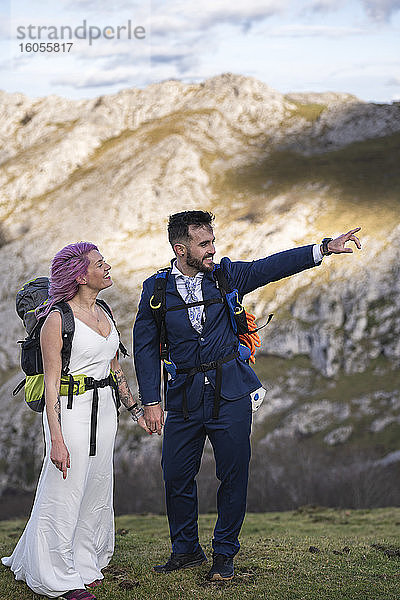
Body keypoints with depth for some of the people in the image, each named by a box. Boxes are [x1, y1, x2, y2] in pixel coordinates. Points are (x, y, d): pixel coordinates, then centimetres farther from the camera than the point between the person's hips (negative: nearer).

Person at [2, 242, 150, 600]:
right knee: (66, 494, 1)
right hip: (71, 410, -7)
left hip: (105, 411, 8)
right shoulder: (58, 319, -13)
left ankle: (84, 564, 28)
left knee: (97, 493, 13)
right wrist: (56, 439, -19)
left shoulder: (103, 312, 9)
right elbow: (51, 384, -14)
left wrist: (135, 409, 18)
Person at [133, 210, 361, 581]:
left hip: (230, 392, 0)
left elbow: (271, 267, -3)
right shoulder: (155, 289, -1)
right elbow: (145, 347, 2)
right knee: (176, 476, 5)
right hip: (185, 394, 0)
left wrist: (325, 248, -12)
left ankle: (224, 554, 19)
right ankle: (186, 549, 25)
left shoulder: (225, 274, 3)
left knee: (233, 475, 3)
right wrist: (151, 401, -2)